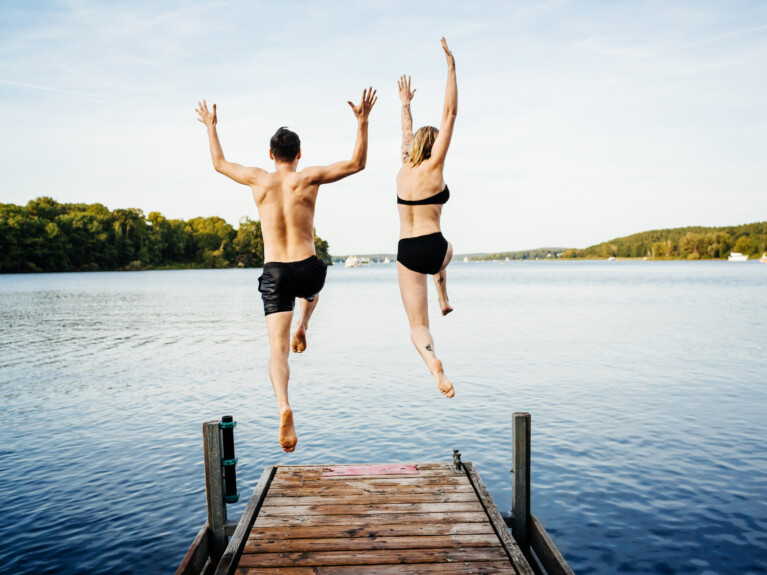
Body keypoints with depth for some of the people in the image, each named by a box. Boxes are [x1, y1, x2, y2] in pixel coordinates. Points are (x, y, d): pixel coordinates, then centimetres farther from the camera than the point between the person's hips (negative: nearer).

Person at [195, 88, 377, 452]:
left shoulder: (258, 180, 2)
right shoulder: (309, 177, -2)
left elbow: (219, 163, 20)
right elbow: (357, 164, 3)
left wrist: (211, 127, 34)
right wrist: (363, 121, 6)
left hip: (274, 273, 0)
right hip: (307, 269, 0)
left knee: (277, 349, -5)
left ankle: (284, 407, -23)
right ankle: (301, 330, 38)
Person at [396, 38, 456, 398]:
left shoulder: (403, 169, 9)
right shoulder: (433, 167, -3)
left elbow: (407, 134, 29)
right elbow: (450, 114, -2)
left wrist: (406, 104, 45)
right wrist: (451, 68, 2)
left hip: (406, 253, 3)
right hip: (433, 249, -2)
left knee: (417, 327, 3)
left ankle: (433, 362, -25)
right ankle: (444, 300, 41)